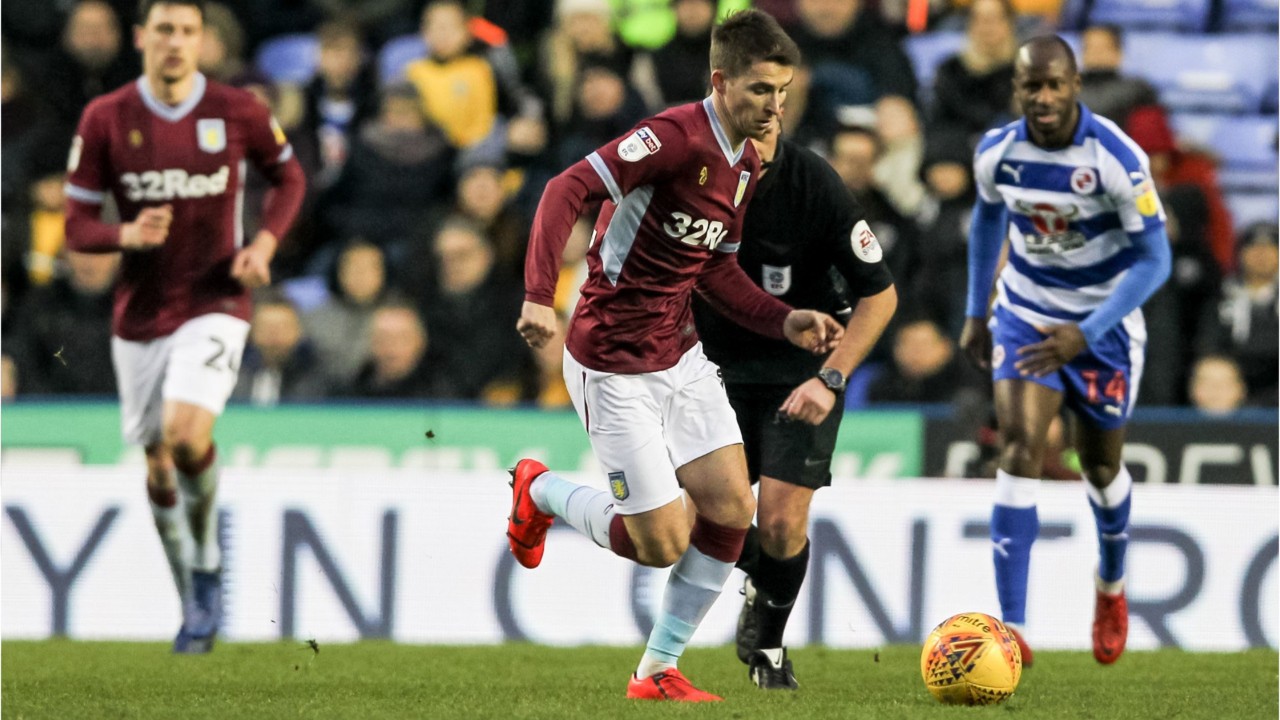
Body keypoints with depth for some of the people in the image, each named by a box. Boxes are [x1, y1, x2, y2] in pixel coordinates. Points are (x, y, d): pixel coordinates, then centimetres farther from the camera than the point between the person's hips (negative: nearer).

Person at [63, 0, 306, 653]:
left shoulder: (237, 111, -5)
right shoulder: (105, 120, -4)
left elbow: (288, 174, 13)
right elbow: (77, 226, 0)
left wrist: (265, 242, -4)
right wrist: (127, 235, -22)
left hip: (214, 303, -3)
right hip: (140, 313, 3)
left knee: (186, 432, -26)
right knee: (157, 462, 9)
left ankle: (206, 563, 0)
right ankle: (195, 605, 29)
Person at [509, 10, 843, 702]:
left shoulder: (747, 167, 6)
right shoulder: (678, 137, -22)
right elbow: (567, 191, -27)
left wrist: (786, 320, 2)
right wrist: (540, 296, -37)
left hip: (680, 356, 8)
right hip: (615, 370, -8)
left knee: (731, 509, -2)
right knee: (663, 543, -5)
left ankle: (658, 671, 13)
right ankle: (541, 492, 24)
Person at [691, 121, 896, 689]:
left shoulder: (813, 184, -23)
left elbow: (880, 294, -13)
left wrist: (830, 380, -21)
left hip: (804, 365, -2)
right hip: (718, 360, 2)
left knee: (782, 524, -11)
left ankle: (769, 644, 18)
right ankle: (757, 581, 27)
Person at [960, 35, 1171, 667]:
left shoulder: (1118, 159, -25)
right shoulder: (996, 152, -13)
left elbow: (1154, 260, -22)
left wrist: (1086, 335, -30)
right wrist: (975, 314, 14)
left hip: (1104, 323, -2)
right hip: (1024, 316, 2)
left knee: (1100, 467, 14)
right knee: (1019, 449, -18)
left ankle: (1111, 586, 48)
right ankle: (1012, 628, -24)